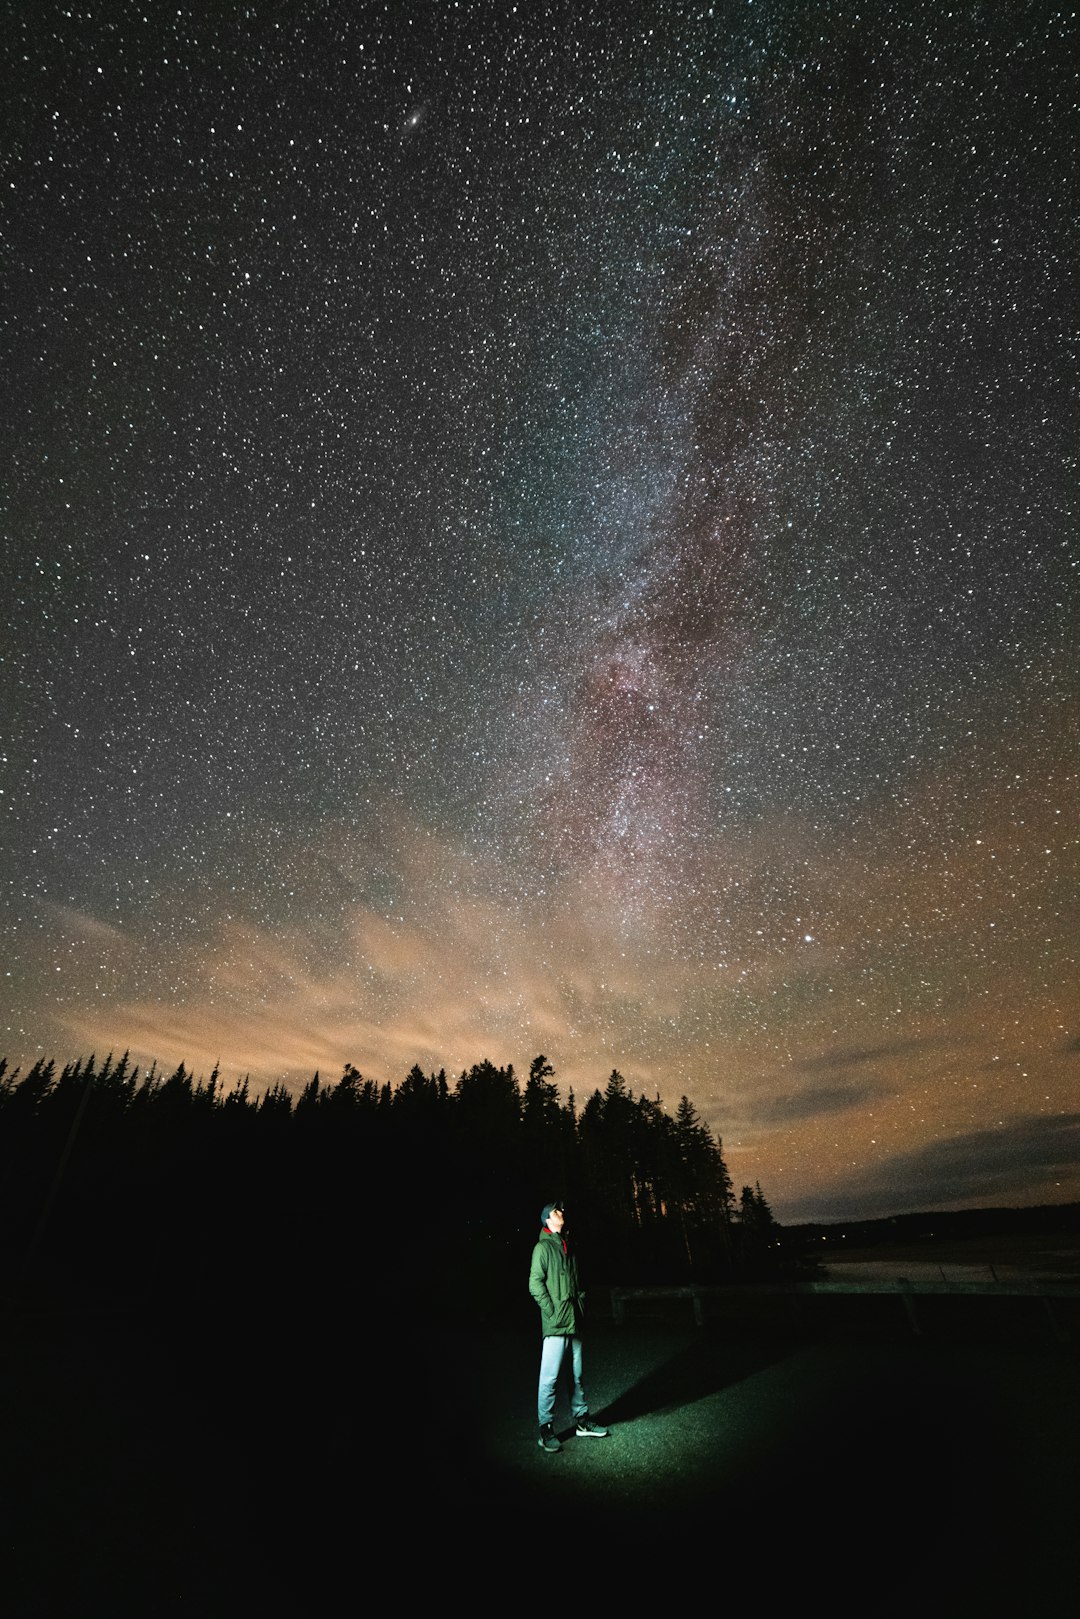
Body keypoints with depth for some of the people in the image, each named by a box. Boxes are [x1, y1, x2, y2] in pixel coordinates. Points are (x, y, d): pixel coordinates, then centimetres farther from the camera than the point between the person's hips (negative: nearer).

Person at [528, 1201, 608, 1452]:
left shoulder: (567, 1248, 14)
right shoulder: (543, 1247, -10)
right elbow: (535, 1284, -16)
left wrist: (581, 1307, 11)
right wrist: (552, 1312, -15)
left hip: (574, 1323, 7)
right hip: (555, 1326, -7)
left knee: (577, 1376, 16)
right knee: (550, 1378, -3)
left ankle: (581, 1421, 29)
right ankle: (546, 1430, 9)